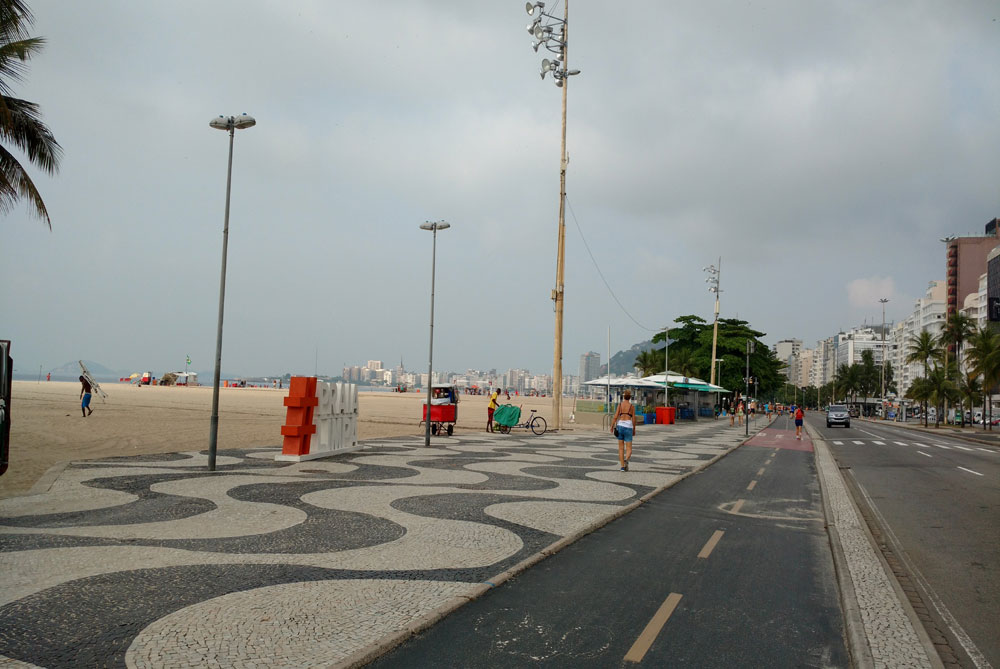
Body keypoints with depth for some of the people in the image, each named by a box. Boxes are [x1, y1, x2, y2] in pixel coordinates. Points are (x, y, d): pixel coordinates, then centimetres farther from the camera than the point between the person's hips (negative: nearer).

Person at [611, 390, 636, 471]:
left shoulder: (620, 404, 3)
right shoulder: (632, 406, 2)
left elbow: (616, 416, -4)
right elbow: (633, 419, 2)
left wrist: (612, 427, 3)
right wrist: (634, 429, 16)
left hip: (620, 425, 1)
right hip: (628, 427, -1)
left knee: (621, 448, 12)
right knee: (629, 449, 2)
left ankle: (622, 466, 9)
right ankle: (626, 459, -29)